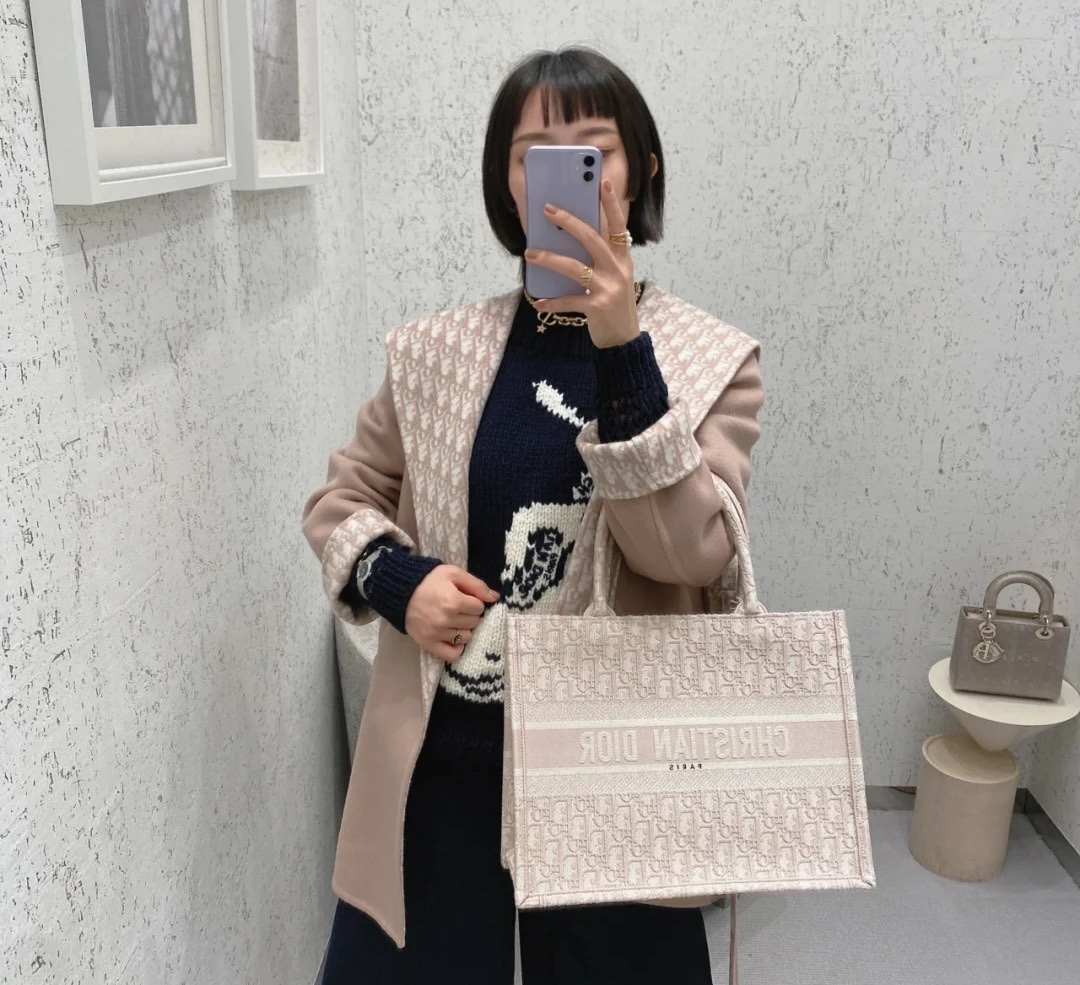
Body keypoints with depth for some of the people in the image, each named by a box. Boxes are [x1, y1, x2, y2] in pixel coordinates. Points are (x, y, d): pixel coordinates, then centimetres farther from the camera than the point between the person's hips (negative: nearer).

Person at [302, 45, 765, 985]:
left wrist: (623, 350, -26)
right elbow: (340, 496, 8)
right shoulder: (435, 350, -3)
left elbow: (686, 554, -19)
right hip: (439, 762, 2)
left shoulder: (710, 360, -7)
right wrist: (396, 578, -12)